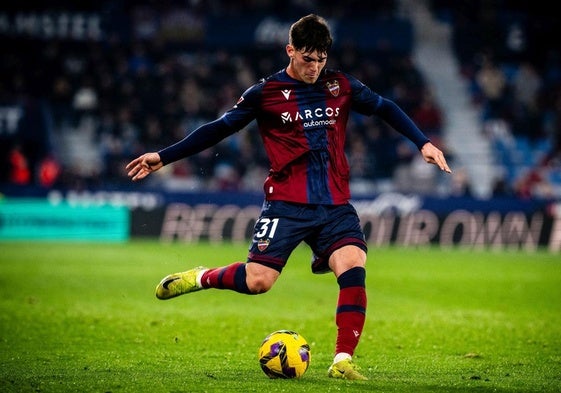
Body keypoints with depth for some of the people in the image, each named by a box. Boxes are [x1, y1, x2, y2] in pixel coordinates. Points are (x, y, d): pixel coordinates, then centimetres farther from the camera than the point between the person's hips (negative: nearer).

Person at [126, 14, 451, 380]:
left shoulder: (342, 86, 9)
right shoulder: (266, 92, 1)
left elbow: (385, 108, 22)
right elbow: (219, 128, 6)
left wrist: (423, 143, 13)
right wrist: (163, 157, 5)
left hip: (335, 205, 2)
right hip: (287, 204, -2)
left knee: (354, 268, -20)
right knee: (258, 280, -13)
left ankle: (343, 361, -15)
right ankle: (202, 278, 18)